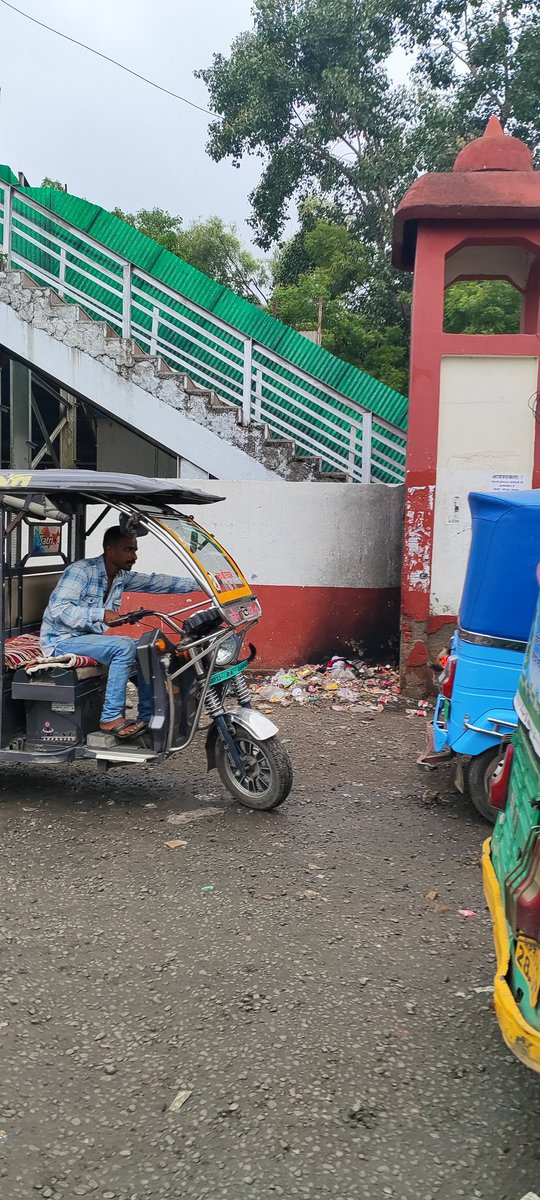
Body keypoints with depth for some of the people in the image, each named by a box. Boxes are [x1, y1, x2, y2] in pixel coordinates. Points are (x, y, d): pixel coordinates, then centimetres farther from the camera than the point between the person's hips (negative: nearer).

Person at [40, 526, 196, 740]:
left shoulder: (121, 576, 6)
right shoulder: (81, 570, -19)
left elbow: (154, 582, 9)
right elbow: (58, 609, -27)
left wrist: (197, 584, 1)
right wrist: (101, 615, -36)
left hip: (91, 638, 9)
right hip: (63, 640, -9)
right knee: (124, 647, -28)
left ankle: (148, 717, 1)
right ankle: (111, 718, -24)